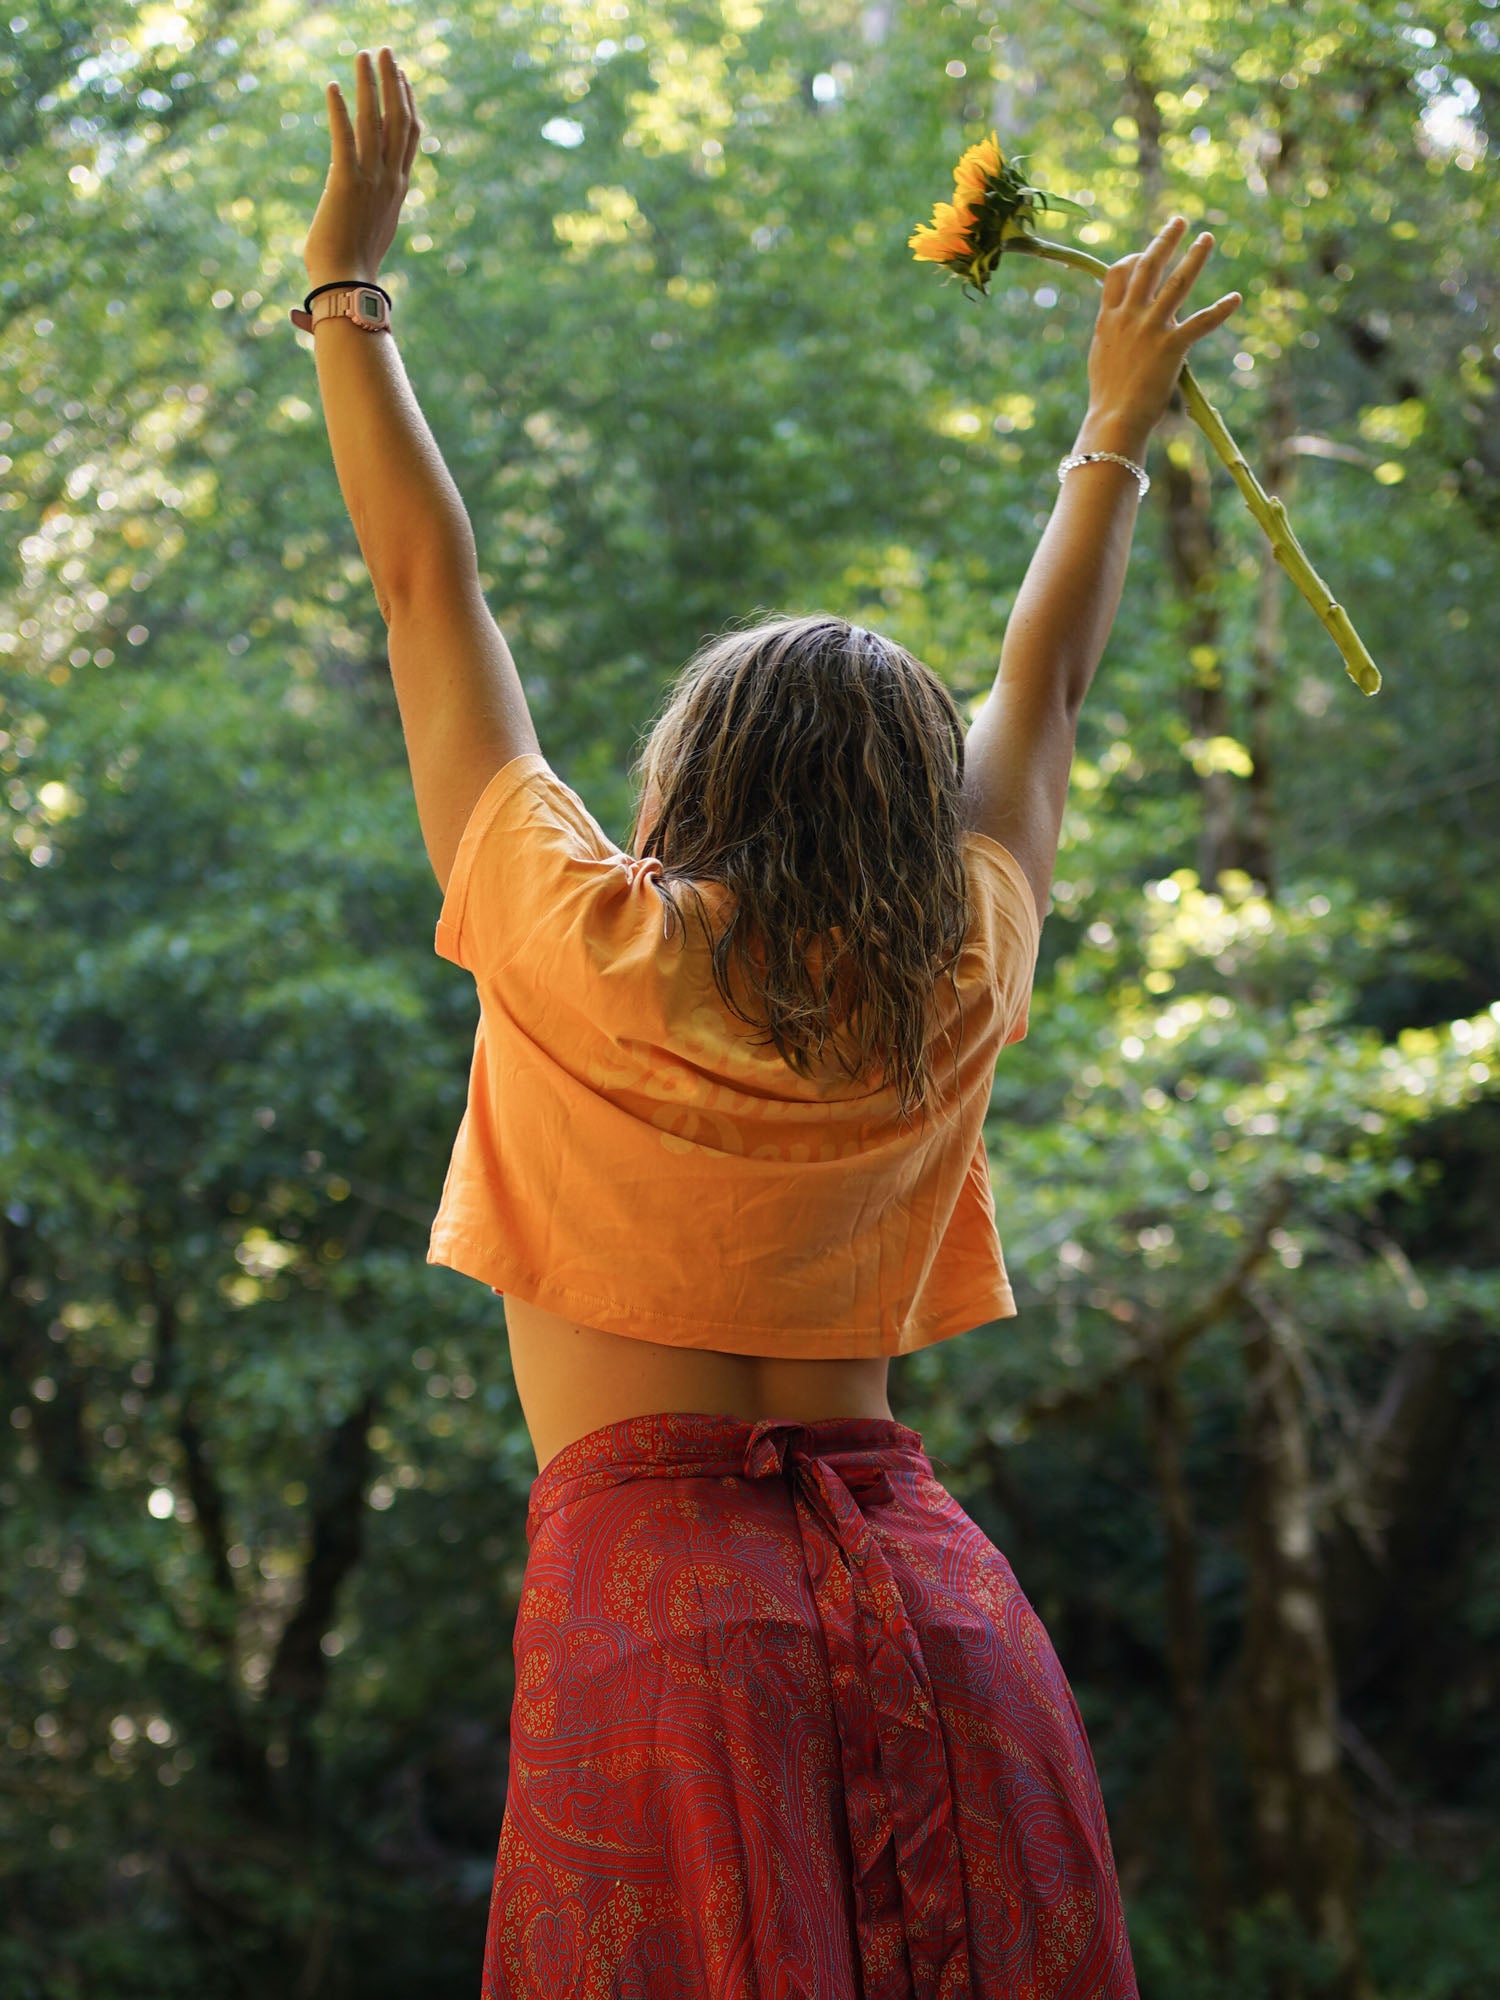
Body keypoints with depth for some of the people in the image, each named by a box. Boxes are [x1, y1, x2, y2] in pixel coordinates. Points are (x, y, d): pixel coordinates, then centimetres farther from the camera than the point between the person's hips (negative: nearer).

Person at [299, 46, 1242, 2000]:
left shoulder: (585, 945, -2)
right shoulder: (956, 989, 6)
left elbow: (430, 587, 6)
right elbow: (1040, 692, 22)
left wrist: (346, 283, 16)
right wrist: (1116, 427, 37)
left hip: (653, 1581, -3)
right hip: (936, 1596, 3)